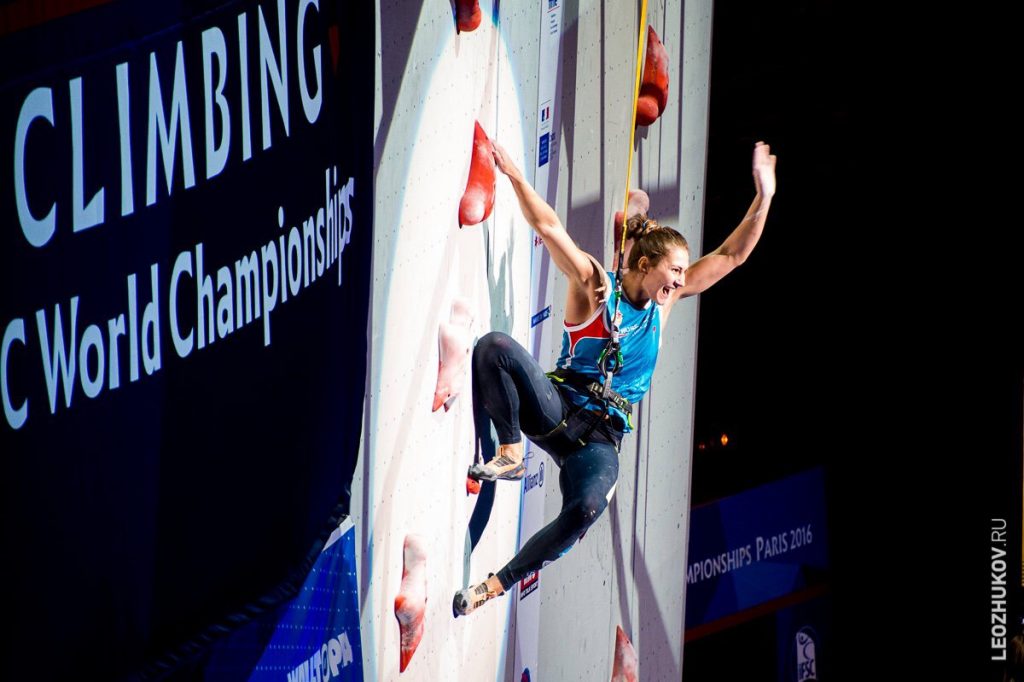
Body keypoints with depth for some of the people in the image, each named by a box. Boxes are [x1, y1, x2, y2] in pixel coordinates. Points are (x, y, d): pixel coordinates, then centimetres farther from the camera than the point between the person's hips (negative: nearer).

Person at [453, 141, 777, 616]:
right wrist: (515, 177, -25)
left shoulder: (666, 299, 12)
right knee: (496, 347, -31)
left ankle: (495, 585, -19)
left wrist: (763, 198, 3)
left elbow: (731, 255, 13)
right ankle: (510, 455, -20)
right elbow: (549, 228, -13)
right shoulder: (595, 286, -2)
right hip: (557, 408, -3)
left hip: (600, 437, 3)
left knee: (586, 509, -32)